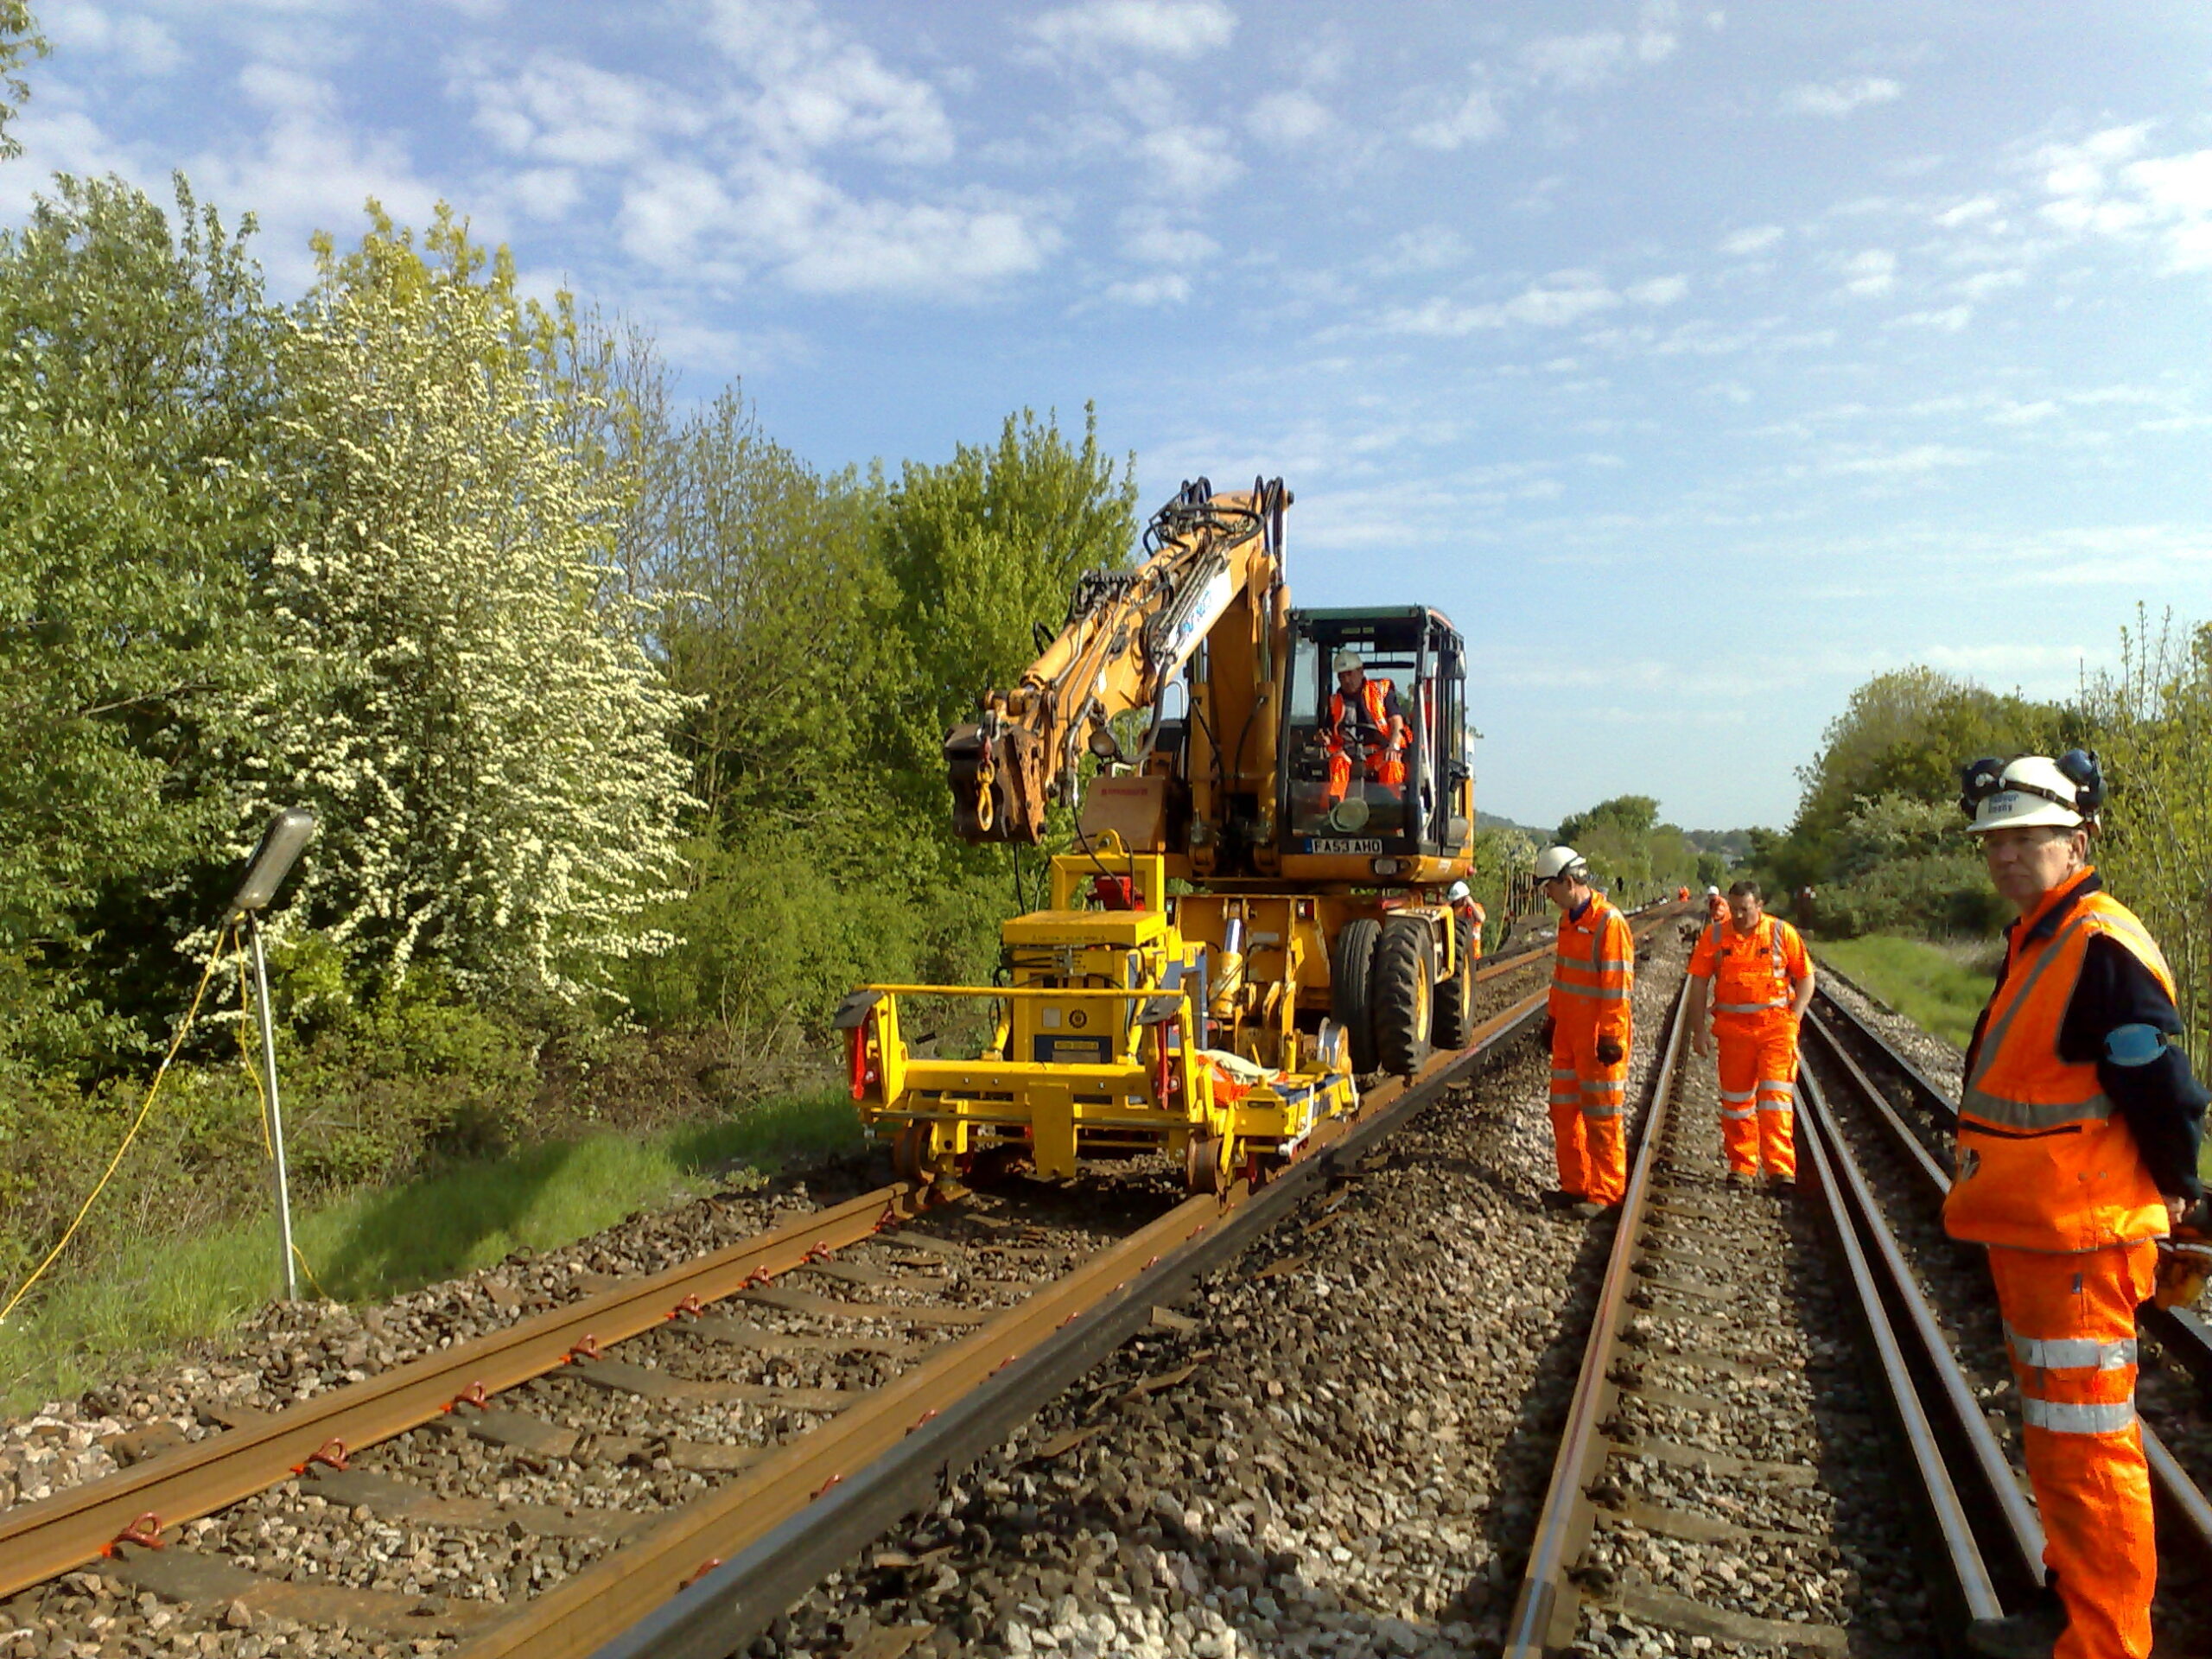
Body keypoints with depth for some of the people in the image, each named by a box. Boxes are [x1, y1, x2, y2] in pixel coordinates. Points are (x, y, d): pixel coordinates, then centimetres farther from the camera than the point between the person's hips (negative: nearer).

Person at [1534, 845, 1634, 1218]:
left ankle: (1604, 1191, 9)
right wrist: (1551, 1018, 20)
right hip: (1568, 1031, 9)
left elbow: (1618, 984, -18)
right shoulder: (1568, 919, 11)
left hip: (1598, 1034, -9)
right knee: (1564, 1109, 12)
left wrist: (1610, 1036, -19)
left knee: (1602, 1116, 0)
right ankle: (1574, 1184, 22)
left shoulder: (1609, 922, -17)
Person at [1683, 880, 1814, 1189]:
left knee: (1776, 1095, -8)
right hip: (1733, 1027, 2)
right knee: (1736, 1099, 8)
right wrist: (1698, 1029, -2)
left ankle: (1780, 1167, -4)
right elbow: (1698, 982, 3)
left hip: (1776, 1026, -2)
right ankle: (1741, 1166, 20)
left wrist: (1795, 1017, -6)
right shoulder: (1715, 935, 1)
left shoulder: (1782, 933, -1)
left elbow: (1805, 977, 6)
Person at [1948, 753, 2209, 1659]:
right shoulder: (2038, 941, 12)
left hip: (2080, 1243, -10)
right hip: (2028, 1235, 10)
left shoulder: (2102, 947, -19)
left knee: (2084, 1446, -2)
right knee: (2053, 1437, 20)